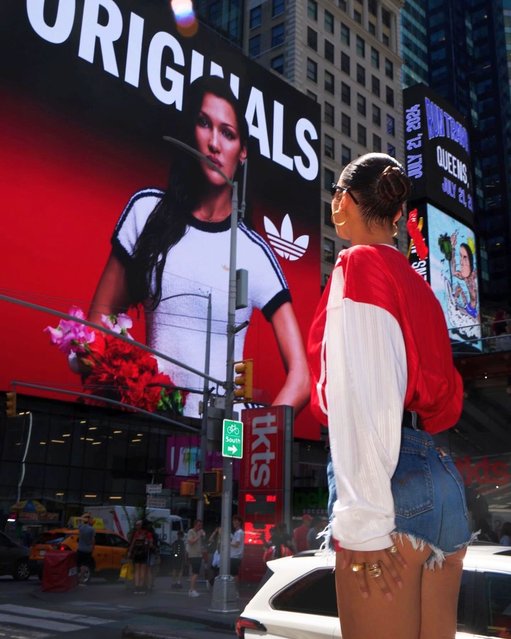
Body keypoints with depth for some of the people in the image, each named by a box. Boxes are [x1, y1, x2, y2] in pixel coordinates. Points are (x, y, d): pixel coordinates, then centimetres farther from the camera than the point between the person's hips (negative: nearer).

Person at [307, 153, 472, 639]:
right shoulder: (414, 281, 19)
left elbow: (363, 397, -15)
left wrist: (365, 519, -17)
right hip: (441, 478, 8)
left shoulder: (361, 264, -4)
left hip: (392, 483, -8)